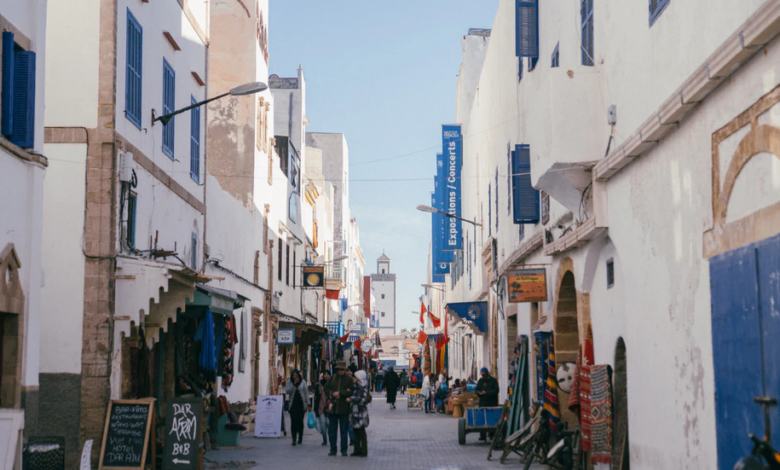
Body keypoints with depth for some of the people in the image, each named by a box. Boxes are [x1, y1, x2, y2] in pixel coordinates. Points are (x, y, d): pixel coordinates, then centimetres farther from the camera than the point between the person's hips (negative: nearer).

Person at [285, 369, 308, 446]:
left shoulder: (303, 382, 1)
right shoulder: (289, 382, 4)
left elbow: (306, 393, 3)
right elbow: (287, 391, -8)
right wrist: (294, 384, -18)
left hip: (301, 404, 0)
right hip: (293, 404, 0)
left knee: (300, 421, 8)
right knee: (293, 422, -9)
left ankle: (300, 439, 19)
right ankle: (294, 439, -12)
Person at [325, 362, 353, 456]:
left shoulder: (349, 379, -1)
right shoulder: (332, 378, 10)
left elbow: (351, 392, -10)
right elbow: (326, 389, 8)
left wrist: (340, 393, -15)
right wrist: (333, 394, -10)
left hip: (344, 409, -3)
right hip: (333, 408, 3)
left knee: (344, 431, 3)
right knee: (332, 430, 6)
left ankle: (344, 450, 10)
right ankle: (333, 449, 14)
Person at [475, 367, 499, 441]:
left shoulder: (493, 380, 1)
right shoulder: (480, 381, 17)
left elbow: (496, 390, -9)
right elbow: (477, 390, 19)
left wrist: (486, 392, -16)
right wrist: (479, 393, -5)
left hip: (492, 403, -4)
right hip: (483, 402, 4)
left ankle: (492, 434, 3)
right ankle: (482, 435, 0)